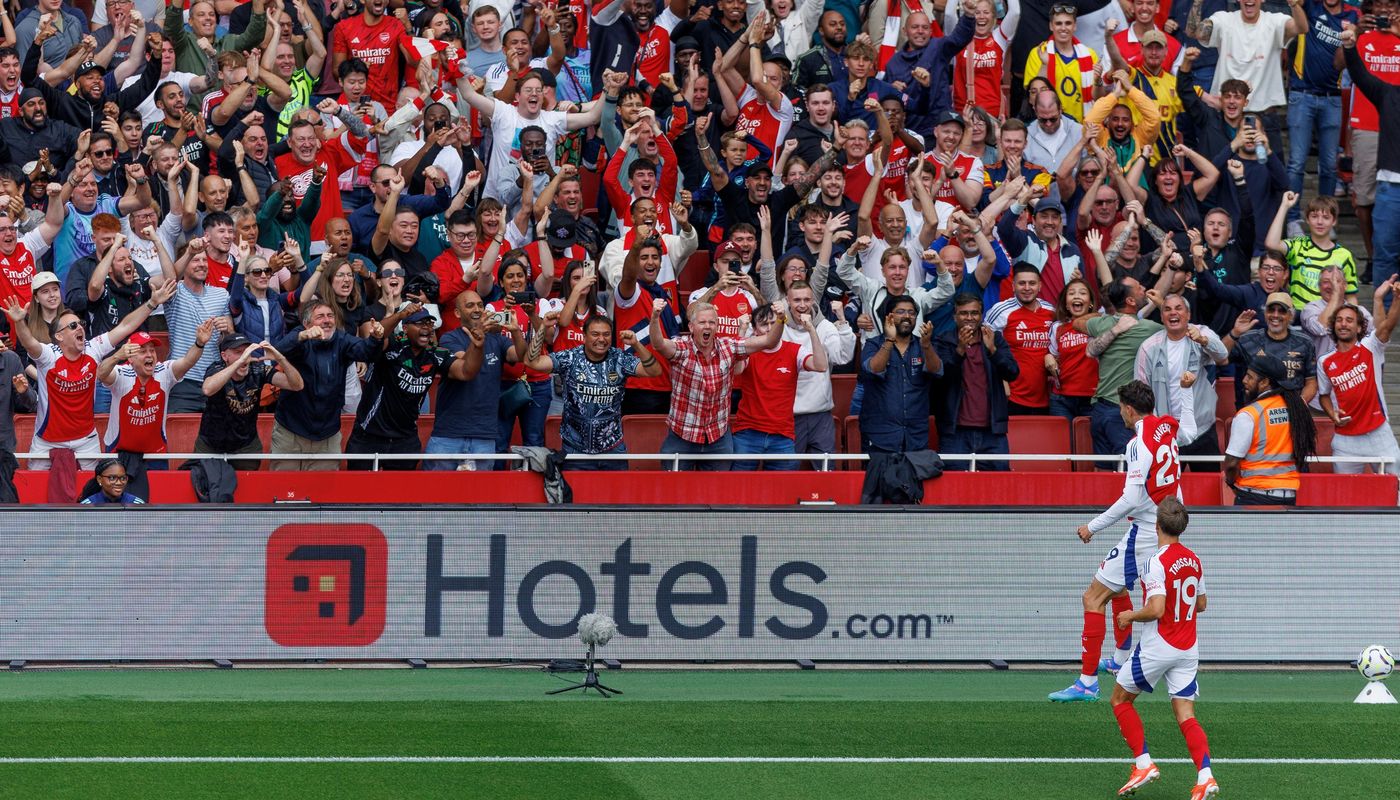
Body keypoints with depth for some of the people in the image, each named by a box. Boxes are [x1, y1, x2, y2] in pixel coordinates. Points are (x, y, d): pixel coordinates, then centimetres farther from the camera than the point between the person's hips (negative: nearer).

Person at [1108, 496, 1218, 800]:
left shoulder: (1158, 562, -18)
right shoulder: (1194, 560, 5)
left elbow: (1156, 609, -25)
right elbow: (1201, 604, 17)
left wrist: (1131, 615, -8)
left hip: (1157, 647, -6)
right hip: (1188, 650, 6)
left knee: (1120, 699, 14)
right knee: (1186, 716, 3)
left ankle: (1143, 763, 7)